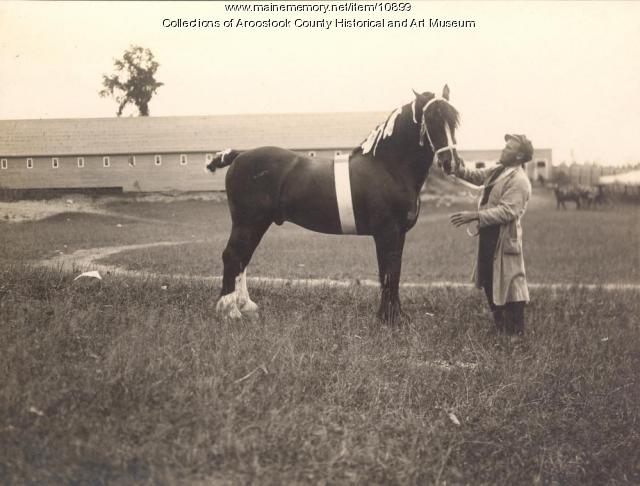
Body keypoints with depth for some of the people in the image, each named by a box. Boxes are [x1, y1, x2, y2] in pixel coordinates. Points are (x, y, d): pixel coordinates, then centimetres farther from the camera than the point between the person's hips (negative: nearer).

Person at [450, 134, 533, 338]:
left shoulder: (519, 181, -18)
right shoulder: (497, 170, 10)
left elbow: (507, 212, -26)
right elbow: (476, 176, 16)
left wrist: (474, 216, -31)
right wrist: (459, 170, -5)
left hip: (504, 238, -10)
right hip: (488, 235, 10)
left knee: (510, 284, 0)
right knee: (489, 283, 19)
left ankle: (516, 332, 12)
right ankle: (501, 327, 33)